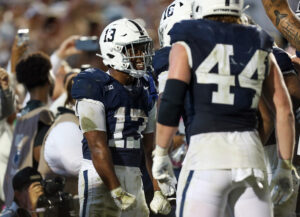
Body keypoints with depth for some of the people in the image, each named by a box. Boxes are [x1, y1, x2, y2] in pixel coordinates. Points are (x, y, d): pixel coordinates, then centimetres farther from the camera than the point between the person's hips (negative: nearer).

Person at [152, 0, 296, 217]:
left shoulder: (187, 45, 3)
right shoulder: (260, 47, 15)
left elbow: (171, 103, -5)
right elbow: (284, 111, 12)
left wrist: (161, 154, 7)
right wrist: (285, 168, 18)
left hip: (207, 152, -4)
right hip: (251, 154, 4)